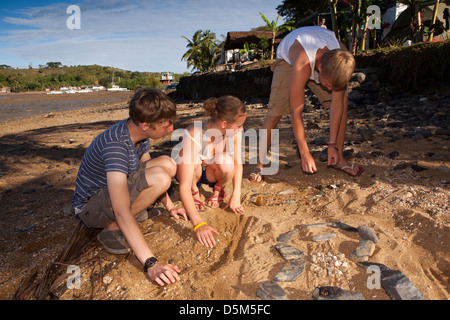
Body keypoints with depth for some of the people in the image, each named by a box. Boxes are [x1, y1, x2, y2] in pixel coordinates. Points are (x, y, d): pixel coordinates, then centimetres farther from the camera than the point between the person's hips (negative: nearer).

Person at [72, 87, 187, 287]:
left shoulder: (139, 132, -8)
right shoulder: (115, 144, -34)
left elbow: (145, 166, 10)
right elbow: (121, 211, -41)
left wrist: (169, 206, 11)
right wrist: (151, 264, -44)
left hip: (115, 188, 8)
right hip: (90, 206, -8)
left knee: (168, 164, -3)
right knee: (160, 177, -30)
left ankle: (134, 207, 3)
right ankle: (113, 230, -16)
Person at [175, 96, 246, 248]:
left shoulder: (235, 131, -25)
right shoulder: (193, 136, -38)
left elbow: (237, 162, -10)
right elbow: (184, 186, -41)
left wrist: (236, 197, -20)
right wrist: (198, 224, -51)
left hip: (212, 173, 3)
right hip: (189, 172, -2)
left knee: (225, 162, -32)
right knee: (194, 161, -37)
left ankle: (219, 189, 3)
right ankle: (195, 193, -4)